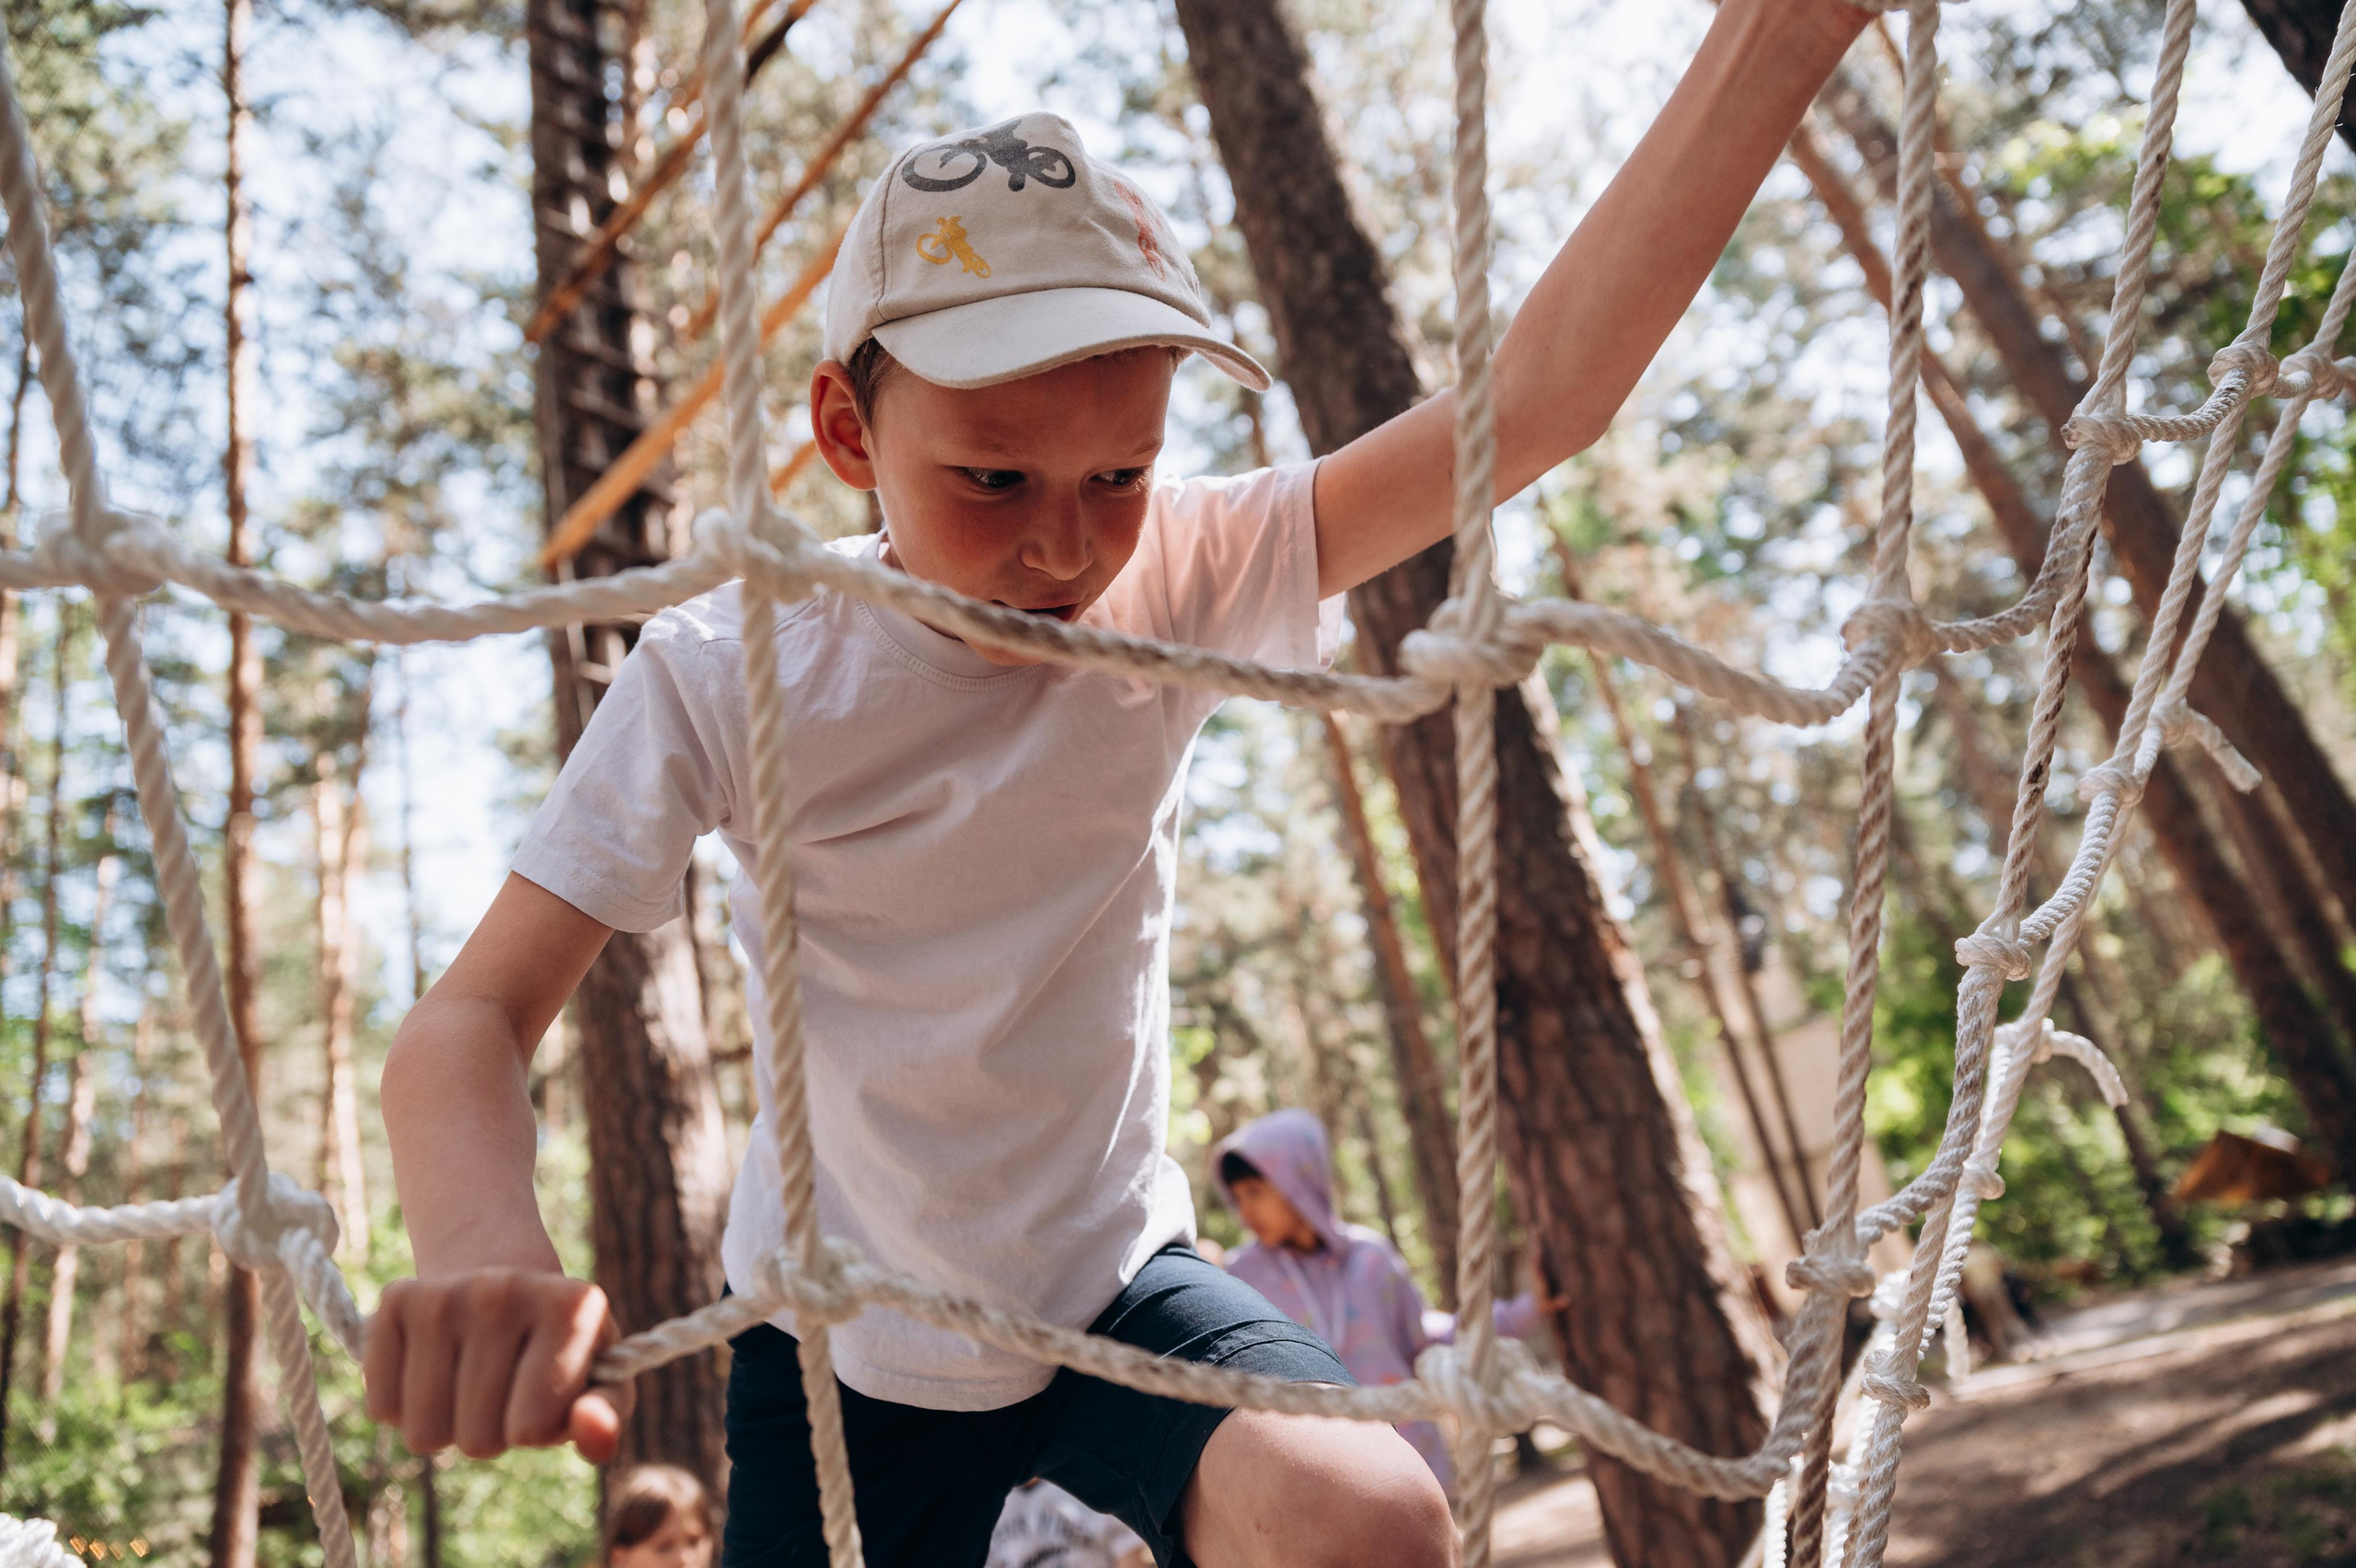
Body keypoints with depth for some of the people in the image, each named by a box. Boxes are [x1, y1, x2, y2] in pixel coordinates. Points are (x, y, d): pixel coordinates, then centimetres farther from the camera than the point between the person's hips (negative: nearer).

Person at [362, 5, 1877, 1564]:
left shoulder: (1184, 583, -14)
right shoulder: (721, 674, -17)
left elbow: (1539, 396, -23)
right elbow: (474, 1016, -21)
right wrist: (483, 1249, -43)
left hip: (1113, 1284, 0)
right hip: (838, 1335, 1)